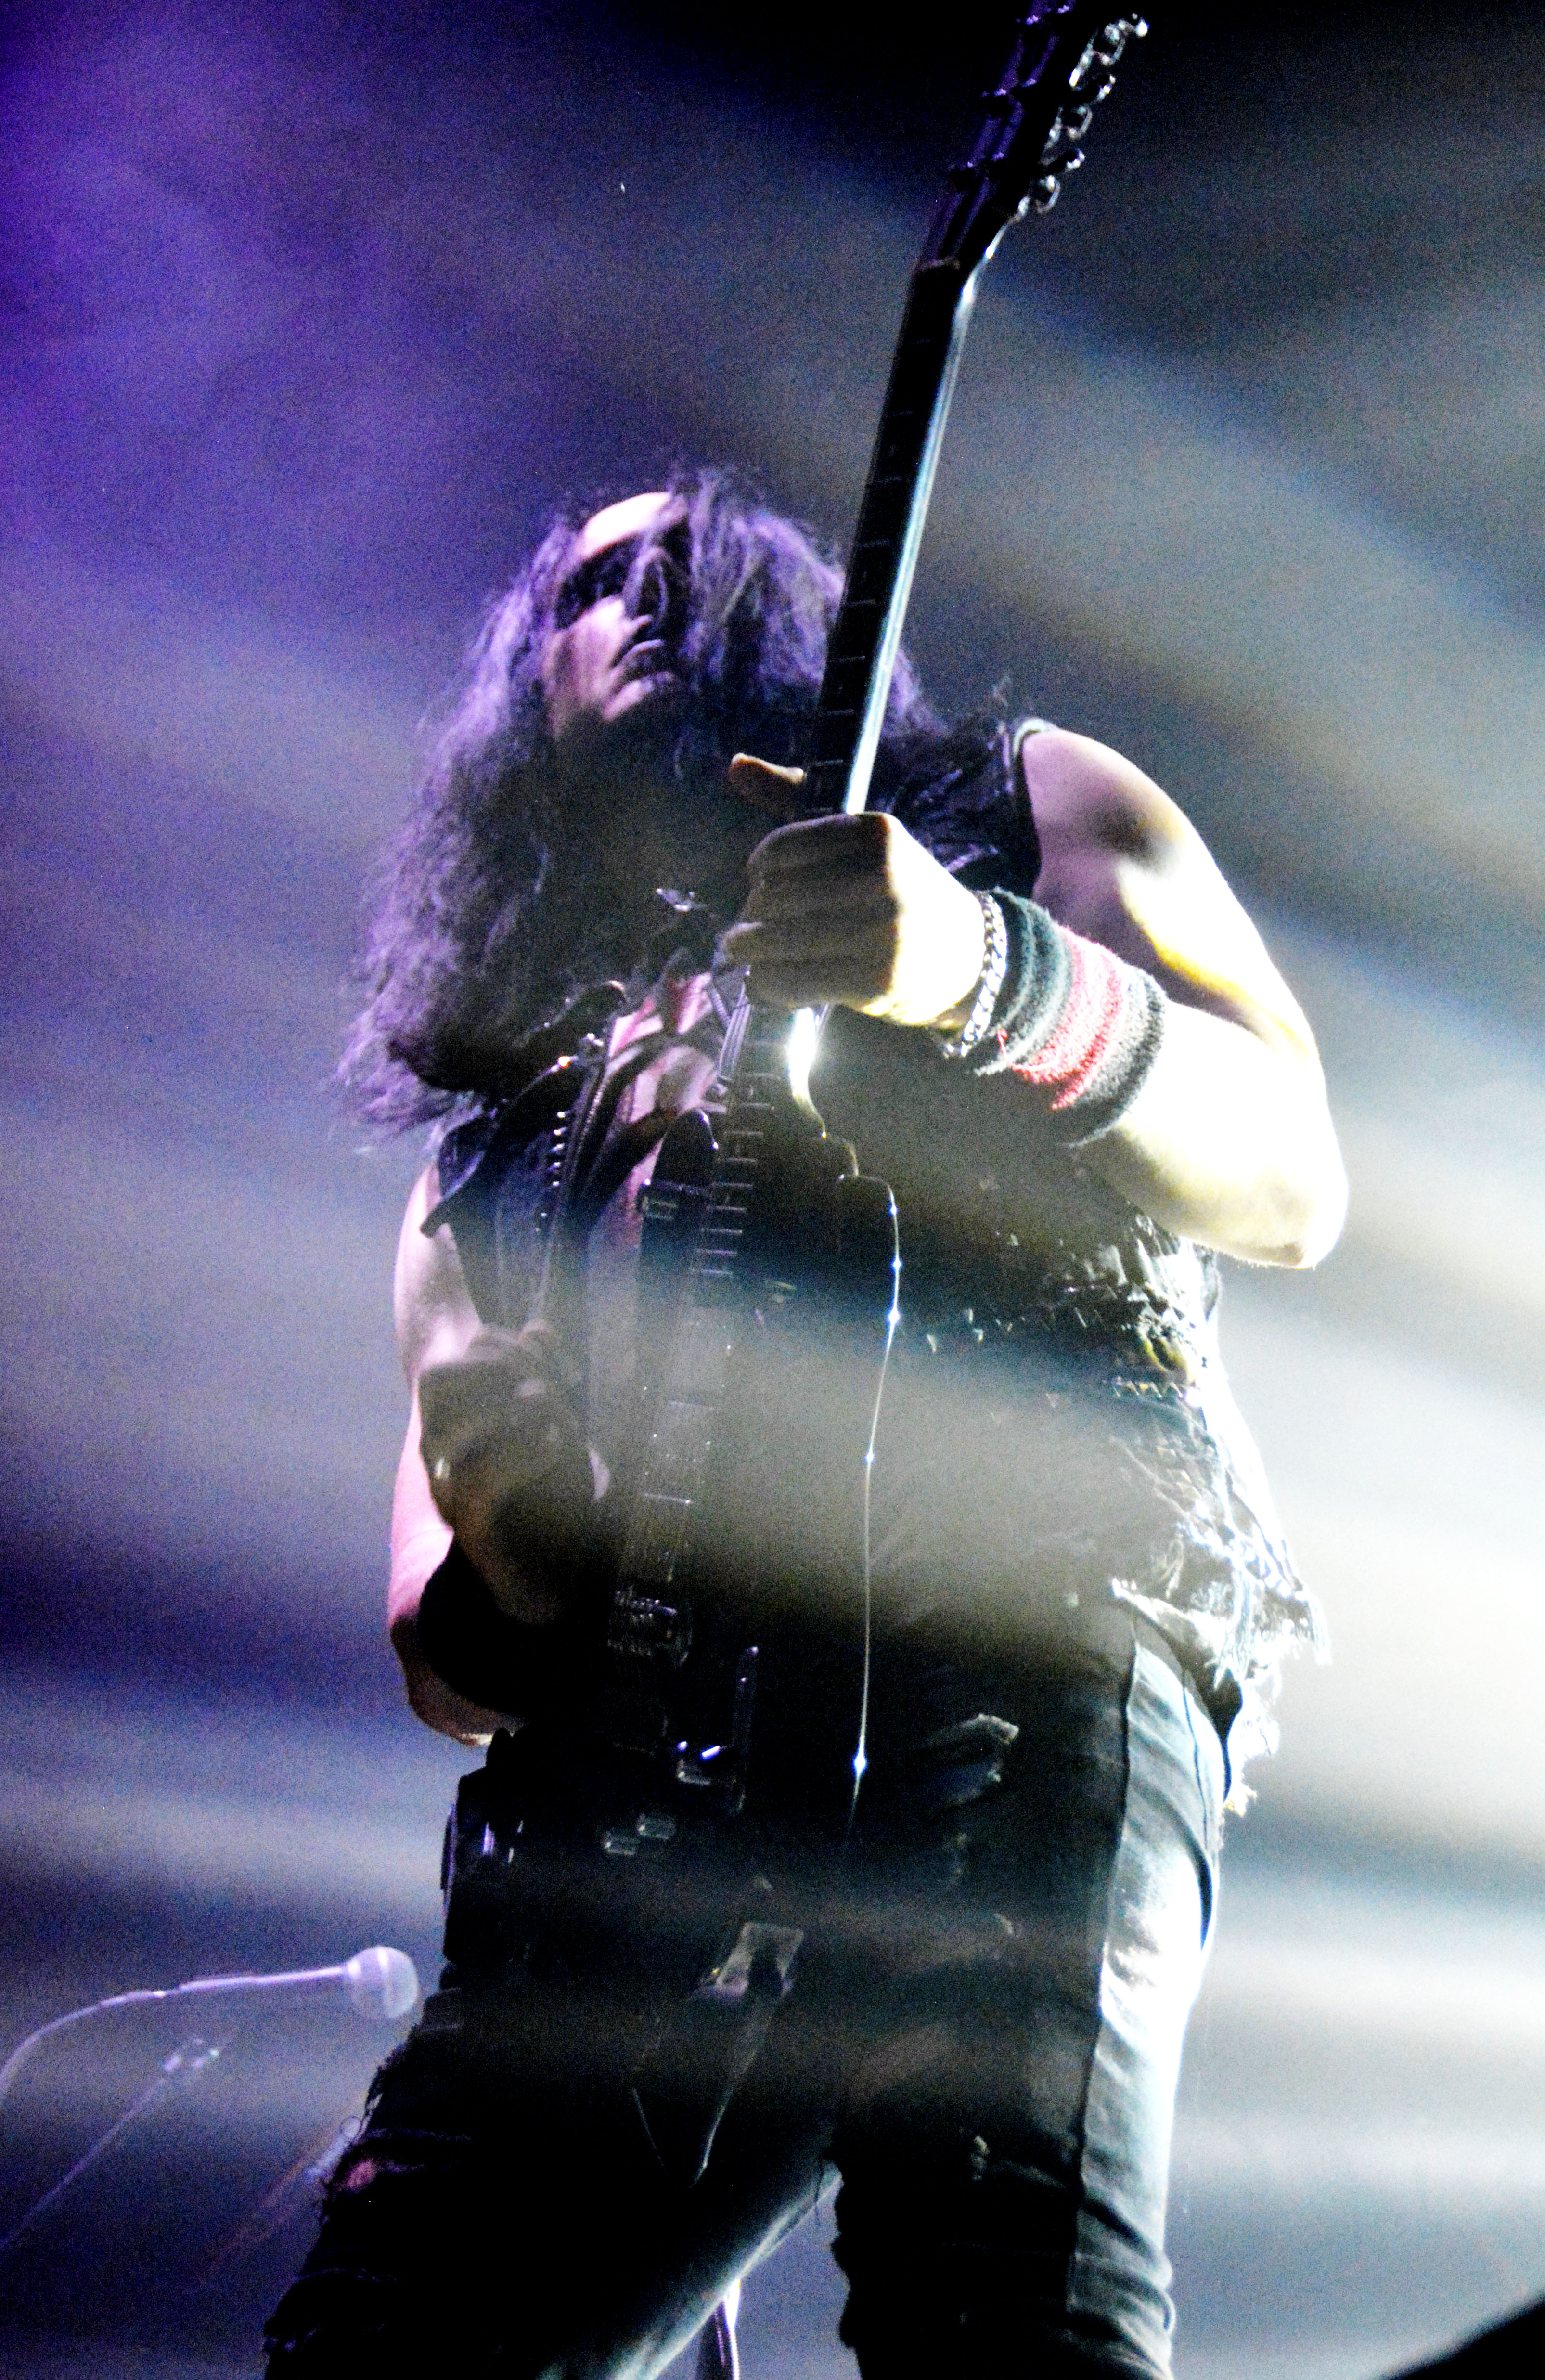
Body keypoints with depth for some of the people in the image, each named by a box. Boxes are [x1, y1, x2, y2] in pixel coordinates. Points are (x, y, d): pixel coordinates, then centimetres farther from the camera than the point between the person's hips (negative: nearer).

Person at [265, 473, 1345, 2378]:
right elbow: (446, 1641, 25)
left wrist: (986, 975, -13)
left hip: (1024, 1608, -4)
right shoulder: (513, 1076, 31)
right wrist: (485, 1571, -2)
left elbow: (1293, 1183, 6)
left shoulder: (1028, 805, 24)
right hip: (617, 1768, 4)